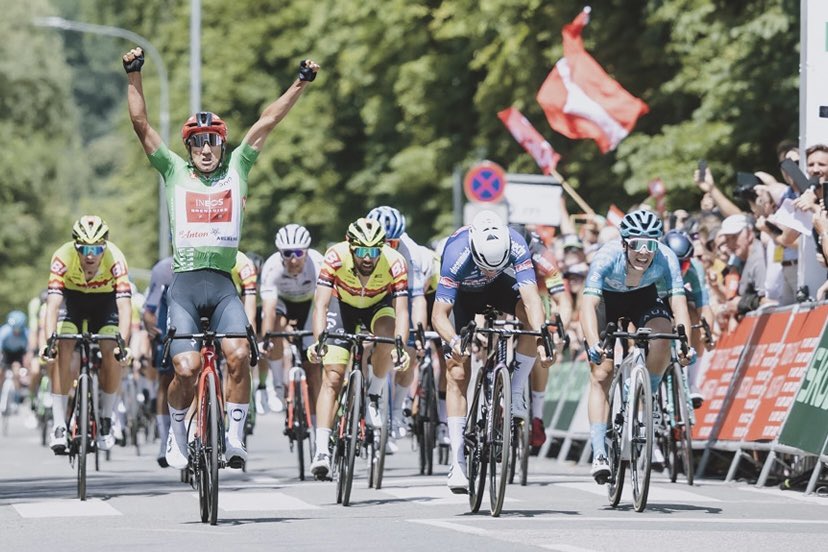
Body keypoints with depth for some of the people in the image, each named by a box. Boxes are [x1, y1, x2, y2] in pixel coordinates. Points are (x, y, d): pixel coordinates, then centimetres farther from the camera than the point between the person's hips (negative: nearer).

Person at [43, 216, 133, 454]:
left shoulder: (115, 259, -34)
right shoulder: (63, 257, -34)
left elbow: (125, 305, -40)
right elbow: (53, 303, -38)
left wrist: (123, 343, -53)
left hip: (105, 300, 0)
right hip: (72, 298, 0)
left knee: (111, 352, -21)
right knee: (62, 349, -22)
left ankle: (106, 420, -1)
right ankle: (59, 426, -19)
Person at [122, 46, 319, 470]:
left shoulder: (236, 169, 13)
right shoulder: (174, 173, 9)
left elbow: (267, 122, 9)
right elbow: (141, 125, 3)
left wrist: (302, 83, 6)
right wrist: (134, 76, -6)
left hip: (223, 285, 1)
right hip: (184, 284, -1)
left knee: (239, 355, -21)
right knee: (187, 368, -14)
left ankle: (235, 437, -8)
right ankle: (177, 430, 13)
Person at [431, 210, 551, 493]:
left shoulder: (516, 246, -37)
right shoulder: (457, 256, -40)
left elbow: (531, 299, -42)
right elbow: (439, 315, -37)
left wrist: (541, 338, -57)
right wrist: (454, 341, -56)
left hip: (500, 286, 2)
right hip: (465, 292, -2)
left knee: (534, 316, -30)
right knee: (458, 373, -12)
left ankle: (516, 393, -14)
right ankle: (458, 462, -10)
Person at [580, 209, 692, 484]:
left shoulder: (666, 259, -31)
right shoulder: (607, 257, -37)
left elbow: (679, 303, -34)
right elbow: (588, 304, -42)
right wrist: (594, 344, -57)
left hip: (643, 298, 2)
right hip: (607, 300, -2)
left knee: (662, 337, -30)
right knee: (600, 375, -14)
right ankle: (599, 454, -14)